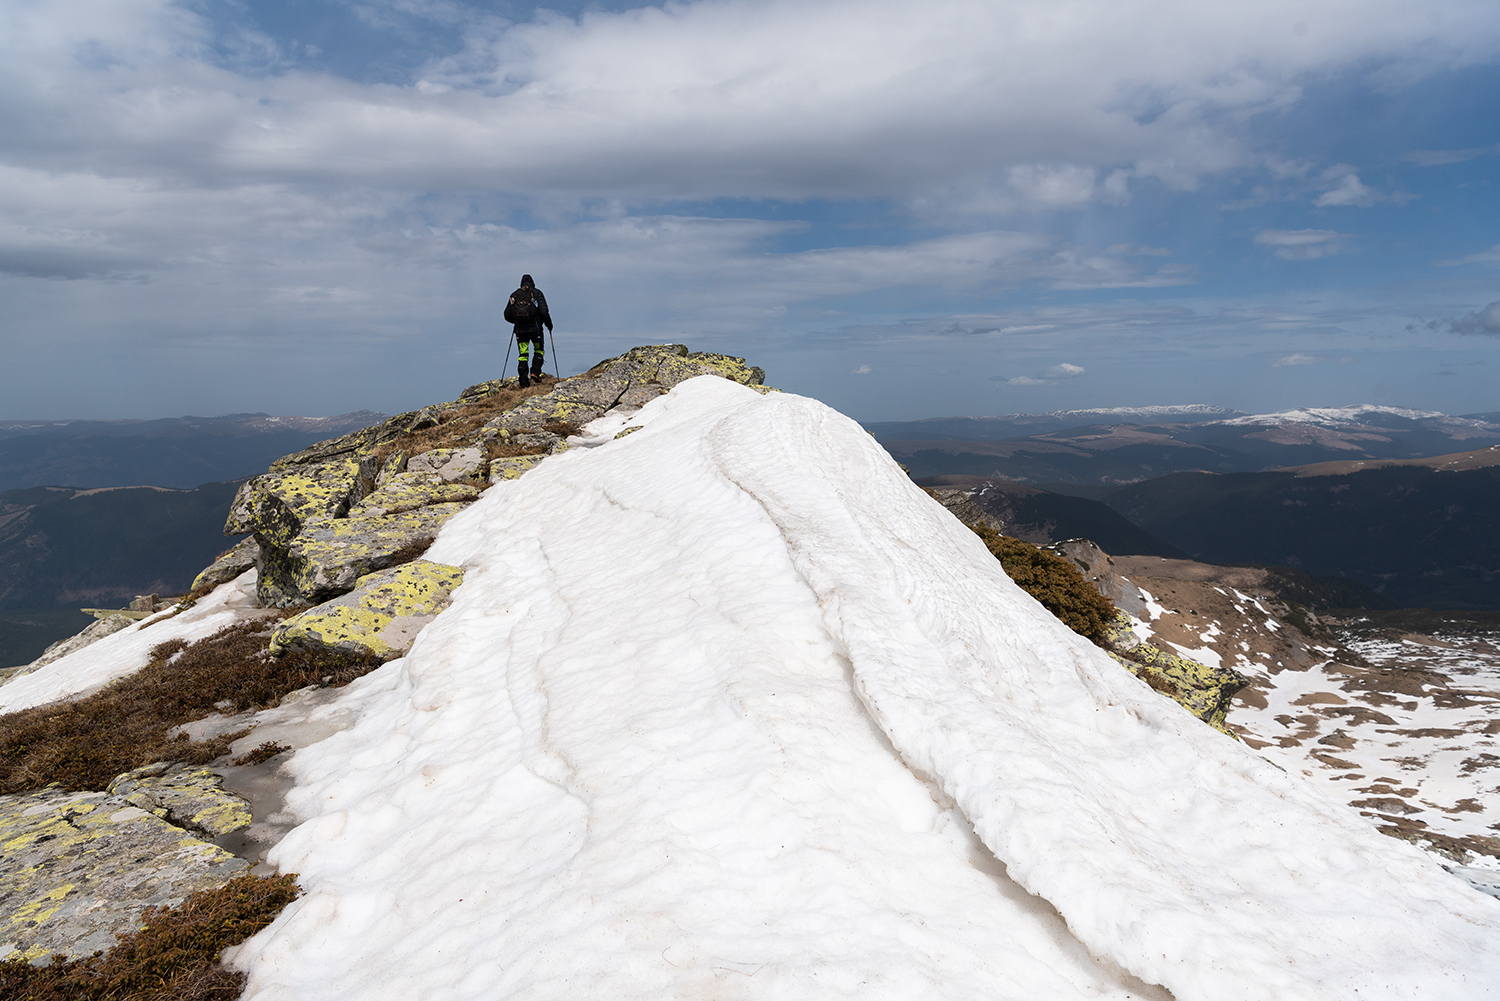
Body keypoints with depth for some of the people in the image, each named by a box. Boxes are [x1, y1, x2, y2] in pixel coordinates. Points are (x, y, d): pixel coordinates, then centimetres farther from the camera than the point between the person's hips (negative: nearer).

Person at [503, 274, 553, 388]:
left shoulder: (514, 295, 10)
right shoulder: (537, 293, 1)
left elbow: (507, 315, 9)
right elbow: (544, 311, -9)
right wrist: (549, 323, 6)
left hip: (520, 330, 2)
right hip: (535, 328, -2)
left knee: (523, 355, 7)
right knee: (539, 351, 19)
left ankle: (524, 383, 0)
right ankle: (535, 372, 1)